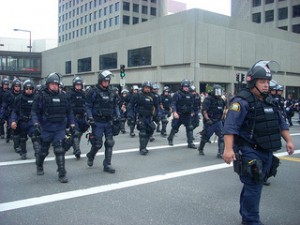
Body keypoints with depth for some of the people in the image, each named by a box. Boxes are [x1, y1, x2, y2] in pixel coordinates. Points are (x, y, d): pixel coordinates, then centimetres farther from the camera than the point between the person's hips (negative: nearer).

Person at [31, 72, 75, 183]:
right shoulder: (41, 96, -6)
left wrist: (72, 123, 7)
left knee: (59, 150, -7)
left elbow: (69, 111, 12)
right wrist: (36, 123, -18)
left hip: (60, 128, 1)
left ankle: (62, 174, -2)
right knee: (44, 150, 15)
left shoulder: (63, 96, 4)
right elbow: (34, 111, -5)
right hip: (46, 128, -1)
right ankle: (39, 166, 45)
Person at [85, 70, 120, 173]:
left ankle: (107, 165, 11)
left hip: (109, 122, 5)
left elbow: (115, 105, 18)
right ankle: (90, 156, 31)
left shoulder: (111, 93, 10)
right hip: (97, 122, -4)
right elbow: (88, 106, -5)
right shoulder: (93, 92, -5)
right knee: (97, 144, -1)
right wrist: (90, 118, -14)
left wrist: (117, 115, 6)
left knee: (110, 143, 2)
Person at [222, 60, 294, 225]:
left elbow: (280, 122, 21)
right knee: (253, 187, -5)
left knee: (254, 185, 18)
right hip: (250, 152, -8)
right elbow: (230, 126, -25)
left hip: (266, 151, 8)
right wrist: (228, 148, -34)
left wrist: (288, 141, 13)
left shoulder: (268, 101, 13)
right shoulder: (242, 101, -16)